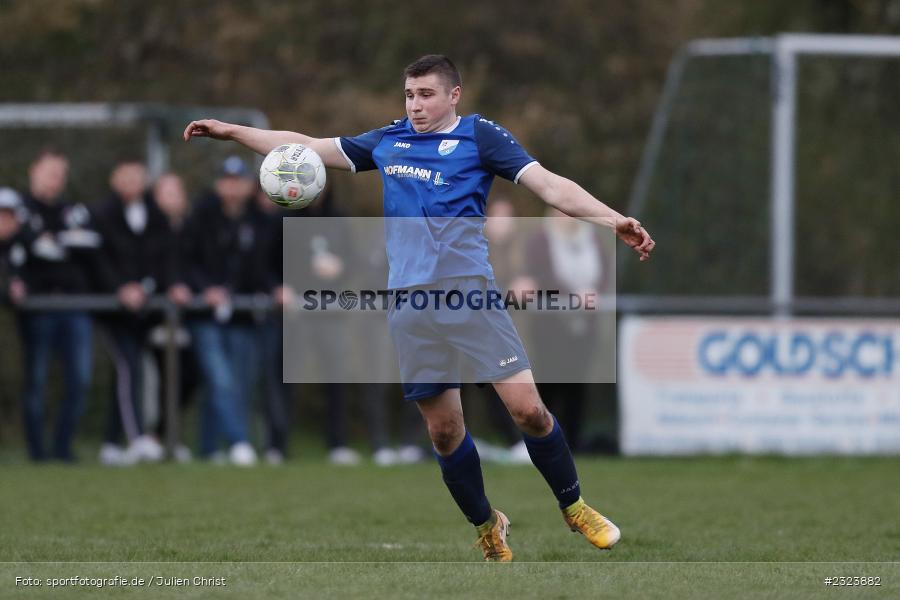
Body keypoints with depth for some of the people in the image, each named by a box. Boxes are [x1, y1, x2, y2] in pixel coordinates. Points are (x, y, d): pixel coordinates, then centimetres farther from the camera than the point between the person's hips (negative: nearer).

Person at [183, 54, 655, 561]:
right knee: (444, 429, 4)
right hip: (409, 303, 4)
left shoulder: (479, 135, 3)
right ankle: (487, 526, 23)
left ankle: (575, 508, 8)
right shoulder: (388, 141, 15)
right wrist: (231, 131, 22)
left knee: (527, 408, -12)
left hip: (469, 289, -4)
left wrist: (613, 220, -18)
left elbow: (548, 184, -5)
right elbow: (307, 147, 23)